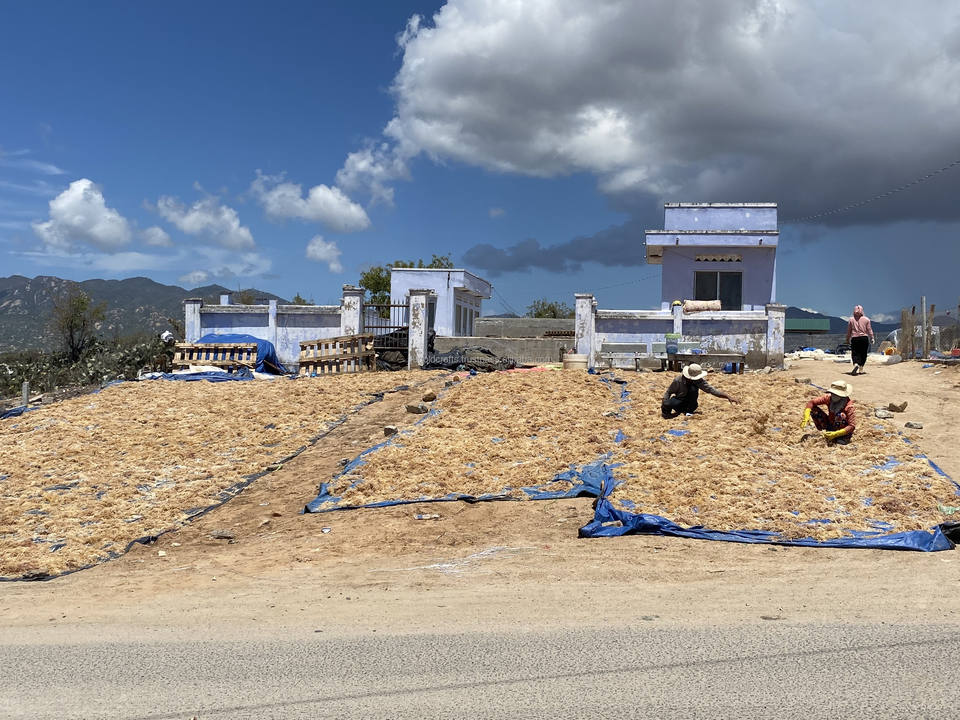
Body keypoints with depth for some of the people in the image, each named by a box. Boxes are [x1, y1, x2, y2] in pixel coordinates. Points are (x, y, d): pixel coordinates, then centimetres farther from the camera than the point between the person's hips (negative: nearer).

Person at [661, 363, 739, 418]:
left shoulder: (699, 381, -16)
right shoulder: (678, 380, -22)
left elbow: (712, 390, -20)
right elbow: (668, 392, -10)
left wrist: (728, 397, -29)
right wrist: (663, 405, -25)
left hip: (690, 403, 2)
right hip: (679, 401, -1)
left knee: (693, 389, -31)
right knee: (667, 404, -37)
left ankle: (689, 411, -13)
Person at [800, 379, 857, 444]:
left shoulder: (849, 406, -27)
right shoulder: (829, 398, -14)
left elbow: (852, 426, -30)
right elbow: (812, 402, -11)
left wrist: (835, 434, -38)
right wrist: (806, 418, -25)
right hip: (830, 426, 5)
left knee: (841, 415, -35)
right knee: (813, 410, -12)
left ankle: (842, 439, -22)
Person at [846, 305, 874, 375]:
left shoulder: (851, 319, 2)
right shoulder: (866, 319, 2)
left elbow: (848, 331, 5)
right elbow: (869, 330, 3)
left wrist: (848, 340, 13)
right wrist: (872, 338, 10)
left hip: (854, 338, -1)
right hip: (864, 338, 1)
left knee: (855, 353, -2)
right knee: (863, 354, 11)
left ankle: (856, 364, -30)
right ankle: (861, 369, 13)